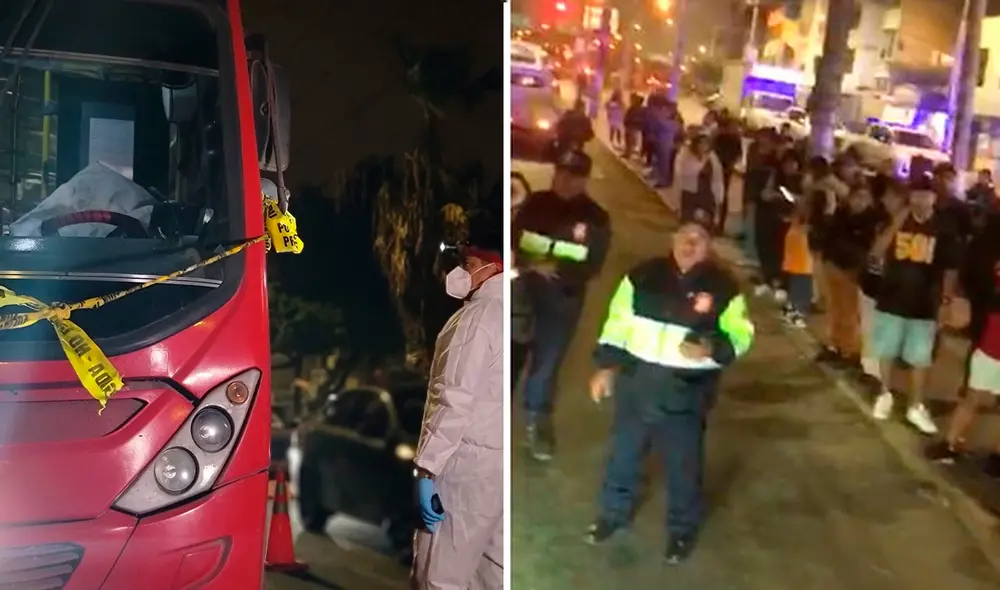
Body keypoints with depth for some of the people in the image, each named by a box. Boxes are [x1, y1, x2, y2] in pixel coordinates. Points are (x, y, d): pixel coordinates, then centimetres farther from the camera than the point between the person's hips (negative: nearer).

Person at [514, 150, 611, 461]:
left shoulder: (596, 218, -3)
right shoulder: (535, 203, 2)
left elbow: (592, 266, -9)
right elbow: (512, 239, 2)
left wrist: (556, 269, -23)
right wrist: (529, 265, -18)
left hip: (563, 299, -1)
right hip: (522, 290, 1)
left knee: (548, 360, 8)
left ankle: (537, 420, 28)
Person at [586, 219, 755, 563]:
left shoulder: (724, 286, -7)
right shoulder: (643, 275, -2)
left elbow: (741, 335, -1)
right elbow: (618, 322, 4)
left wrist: (713, 350, -21)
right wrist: (606, 366, 2)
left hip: (687, 392, -2)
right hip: (636, 381, 2)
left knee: (684, 464, 11)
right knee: (623, 453, 18)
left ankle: (682, 529, 35)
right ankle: (613, 512, 41)